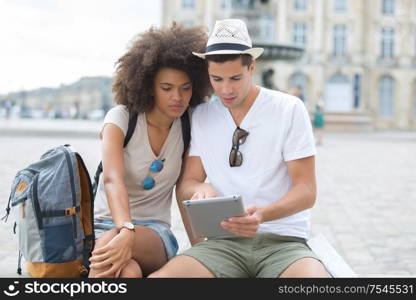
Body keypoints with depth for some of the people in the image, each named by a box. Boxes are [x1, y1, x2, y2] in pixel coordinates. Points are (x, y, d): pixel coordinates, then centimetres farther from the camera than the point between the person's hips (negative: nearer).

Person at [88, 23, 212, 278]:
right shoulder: (121, 118, -8)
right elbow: (113, 180, -24)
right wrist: (126, 231, -42)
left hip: (156, 232, 1)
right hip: (106, 225, -1)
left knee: (109, 243, -35)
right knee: (128, 271, -37)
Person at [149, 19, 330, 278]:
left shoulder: (289, 109, 0)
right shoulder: (201, 116, 11)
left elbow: (307, 191, -2)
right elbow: (186, 184, 14)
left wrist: (262, 215, -22)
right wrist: (200, 189, -11)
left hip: (283, 239, -2)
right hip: (222, 241, 2)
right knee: (159, 277, -27)